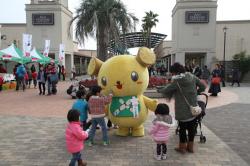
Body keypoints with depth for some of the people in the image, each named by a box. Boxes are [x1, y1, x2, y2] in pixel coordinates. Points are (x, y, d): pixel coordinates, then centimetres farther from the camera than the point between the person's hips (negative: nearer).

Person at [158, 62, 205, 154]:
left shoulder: (177, 81, -16)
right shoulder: (192, 77, 1)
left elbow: (166, 90, -14)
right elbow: (203, 87, 5)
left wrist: (159, 90, 6)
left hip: (182, 109, -5)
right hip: (193, 107, 6)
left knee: (182, 127, 8)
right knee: (192, 126, 15)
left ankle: (182, 147, 20)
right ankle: (190, 146, 28)